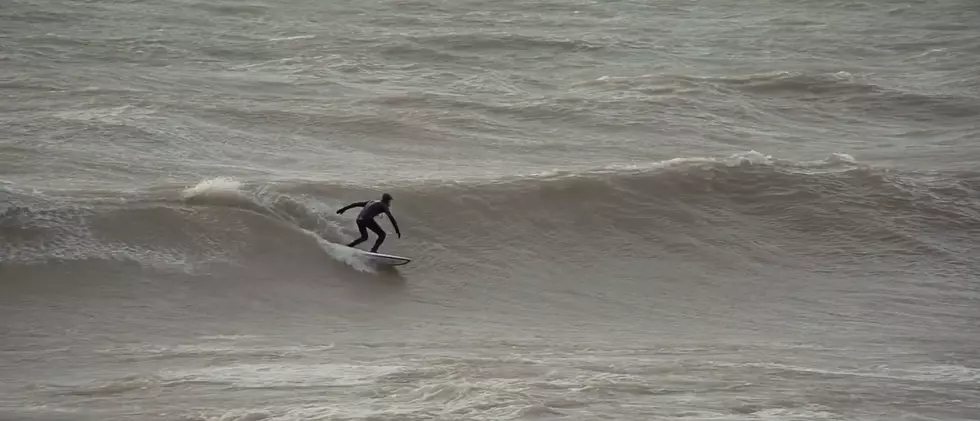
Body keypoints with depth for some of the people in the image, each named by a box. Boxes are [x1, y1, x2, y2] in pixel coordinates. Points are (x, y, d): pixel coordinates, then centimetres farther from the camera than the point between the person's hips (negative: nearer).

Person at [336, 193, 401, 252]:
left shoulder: (371, 202, 30)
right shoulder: (383, 206, 11)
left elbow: (356, 204, 30)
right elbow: (391, 218, -1)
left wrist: (343, 209, 34)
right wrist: (397, 230, -2)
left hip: (359, 220, 7)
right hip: (368, 220, -7)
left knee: (364, 237, 28)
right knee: (382, 234, 6)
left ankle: (347, 247, 16)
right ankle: (373, 251, -9)